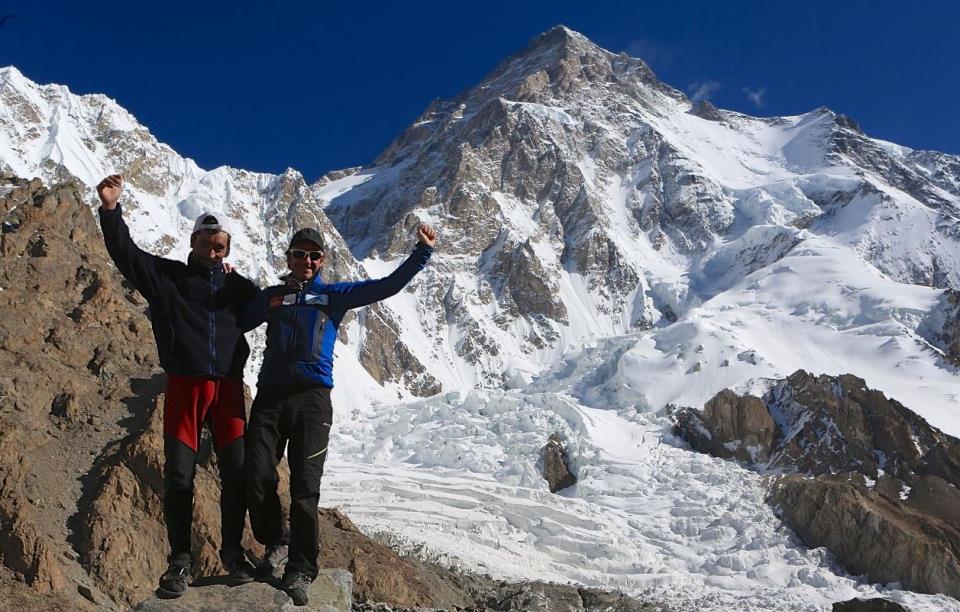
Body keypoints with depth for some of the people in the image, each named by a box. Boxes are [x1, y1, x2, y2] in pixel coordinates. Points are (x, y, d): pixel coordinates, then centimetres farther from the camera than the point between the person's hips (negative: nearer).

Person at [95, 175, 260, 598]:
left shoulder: (237, 286, 15)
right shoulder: (167, 277, 10)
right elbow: (127, 254, 0)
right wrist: (111, 210, -14)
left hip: (228, 387, 2)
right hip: (184, 384, -1)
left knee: (237, 471, -1)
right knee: (179, 475, -1)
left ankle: (232, 551, 16)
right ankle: (179, 559, 11)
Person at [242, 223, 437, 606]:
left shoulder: (334, 295, 15)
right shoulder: (270, 297, 20)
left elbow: (387, 286, 11)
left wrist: (422, 252, 6)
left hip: (312, 399, -2)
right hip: (270, 395, 2)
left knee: (305, 487, -8)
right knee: (257, 479, -5)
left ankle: (300, 571, 0)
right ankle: (276, 542, 21)